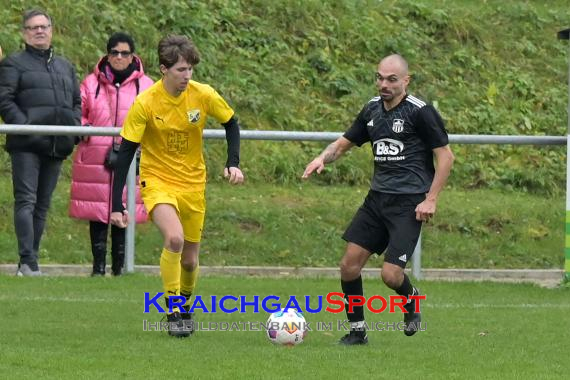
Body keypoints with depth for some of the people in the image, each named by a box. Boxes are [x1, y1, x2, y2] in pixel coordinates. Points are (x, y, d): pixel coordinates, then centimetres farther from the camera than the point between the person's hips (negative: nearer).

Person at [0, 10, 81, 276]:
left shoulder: (65, 67, 23)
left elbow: (77, 102, 26)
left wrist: (74, 126, 7)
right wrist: (23, 125, -16)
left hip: (57, 145, 6)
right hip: (26, 145, -6)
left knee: (42, 204, 7)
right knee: (26, 201, -12)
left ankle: (31, 260, 10)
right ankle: (27, 262, -19)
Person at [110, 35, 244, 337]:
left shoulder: (204, 95, -12)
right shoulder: (145, 102, -18)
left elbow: (231, 124, 8)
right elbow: (125, 152, -14)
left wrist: (233, 163, -6)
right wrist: (116, 205, -17)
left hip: (193, 184, 3)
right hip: (157, 180, -3)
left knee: (189, 260, 9)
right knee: (174, 238, -29)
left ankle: (185, 307, 39)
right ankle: (172, 312, -15)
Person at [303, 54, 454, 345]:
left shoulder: (420, 112, -9)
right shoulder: (372, 109, 10)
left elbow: (445, 156, -7)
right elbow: (344, 143, 21)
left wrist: (431, 200, -11)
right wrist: (323, 158, -1)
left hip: (409, 202, -6)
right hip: (377, 198, 6)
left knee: (391, 274, -13)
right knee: (349, 263, -3)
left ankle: (411, 300, 22)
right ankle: (357, 330, 11)